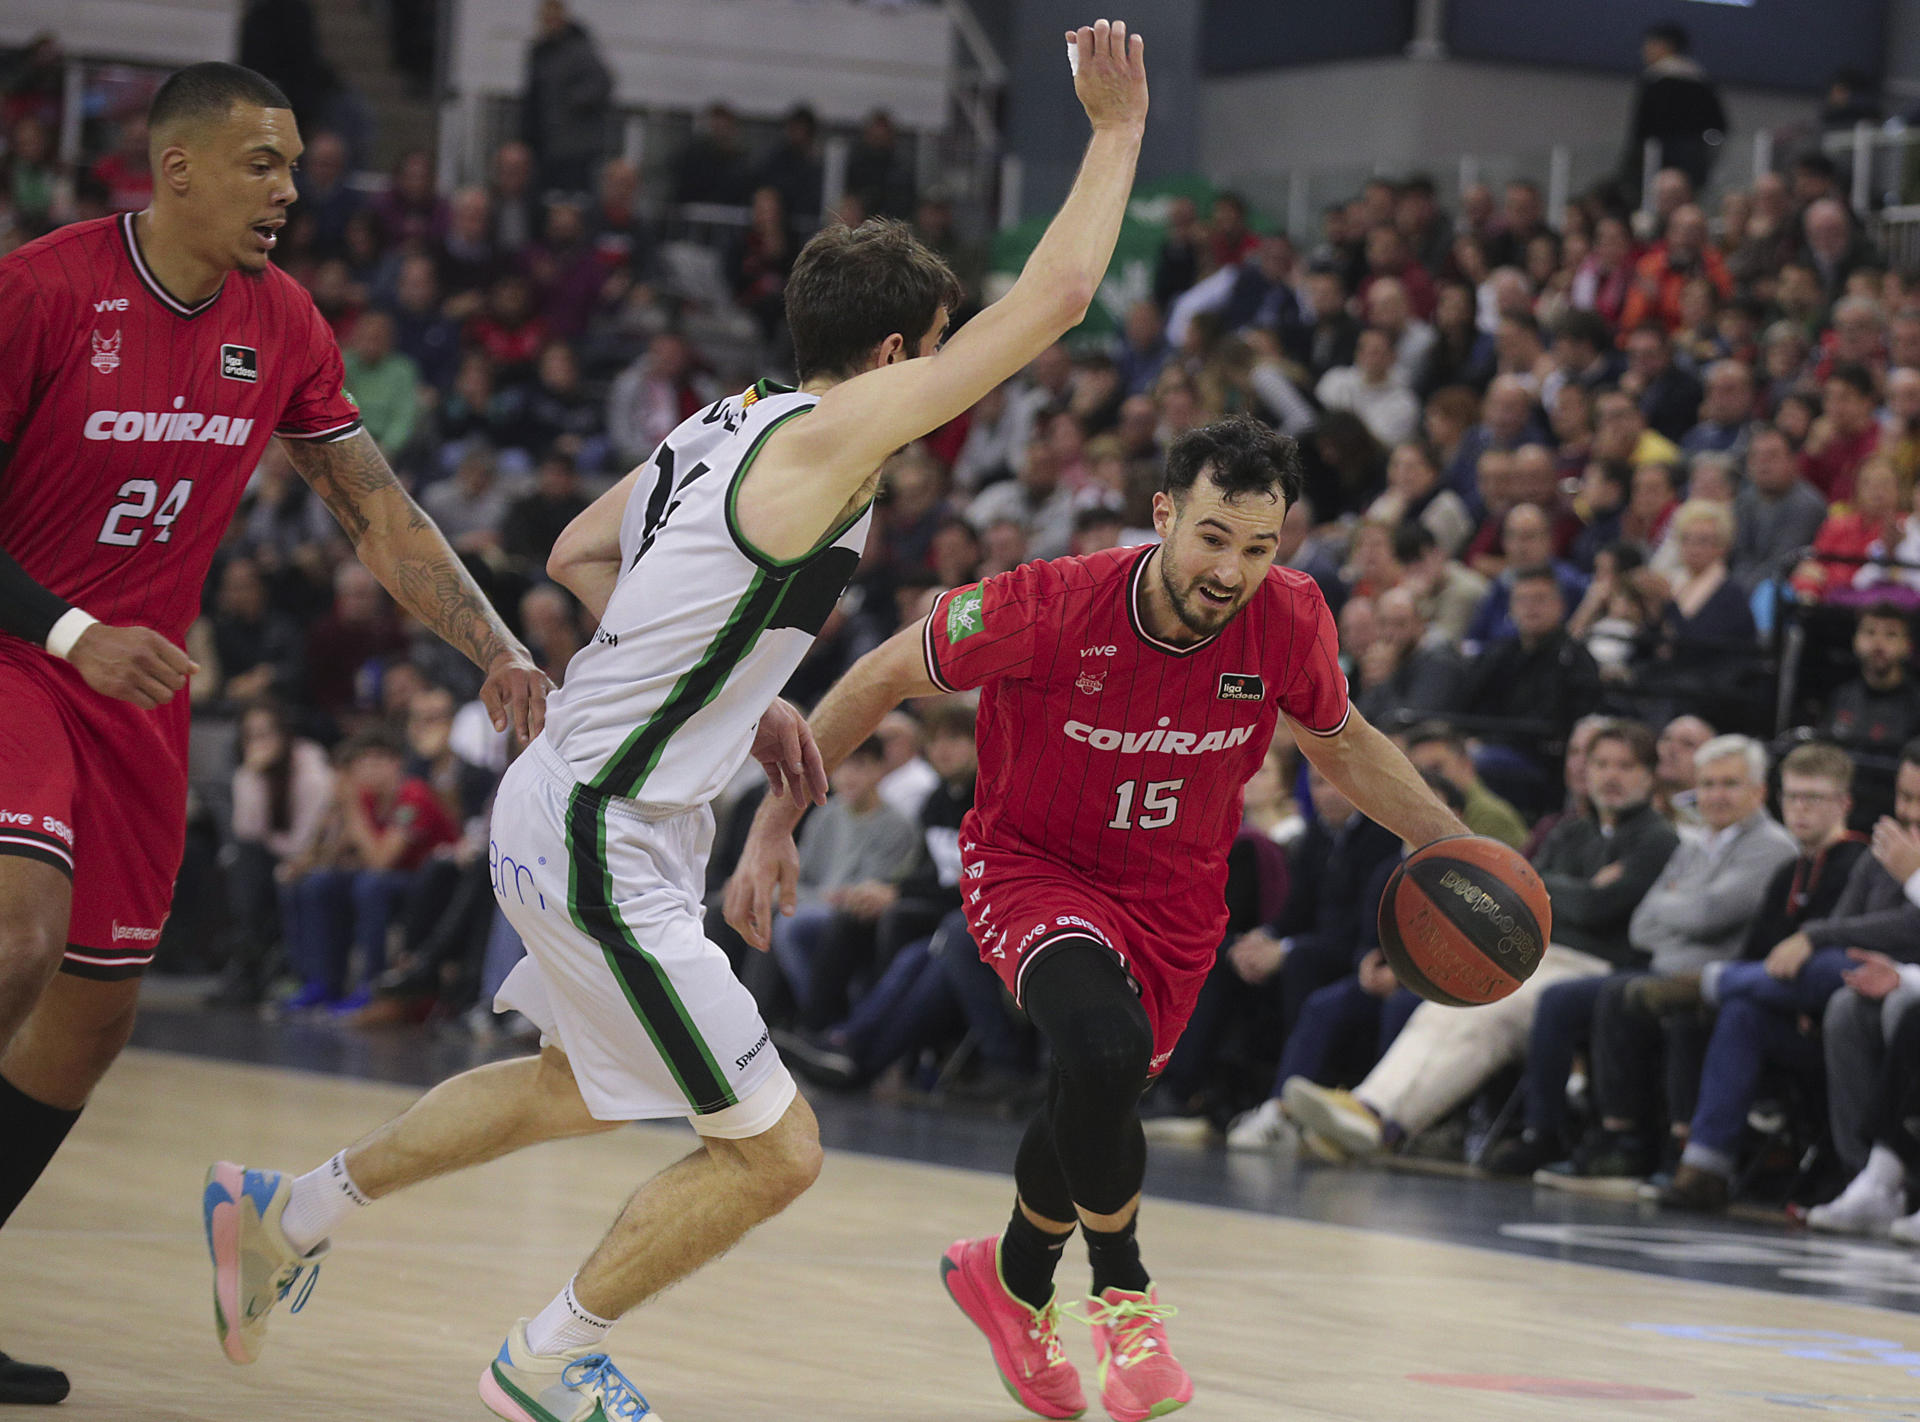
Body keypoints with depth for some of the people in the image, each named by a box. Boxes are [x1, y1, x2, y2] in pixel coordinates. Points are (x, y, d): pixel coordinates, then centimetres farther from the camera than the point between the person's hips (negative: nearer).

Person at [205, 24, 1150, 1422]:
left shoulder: (729, 425, 7)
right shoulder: (827, 438, -20)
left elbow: (578, 554, 20)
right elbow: (1056, 298, -20)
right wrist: (1118, 130, -10)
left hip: (578, 814, 10)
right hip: (603, 845, -10)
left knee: (578, 1086, 31)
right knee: (774, 1151, -3)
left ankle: (290, 1211, 41)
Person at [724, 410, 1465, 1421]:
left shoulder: (1289, 622, -19)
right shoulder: (1048, 608, -29)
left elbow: (1340, 743, 4)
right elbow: (881, 679, -15)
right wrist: (775, 824, -16)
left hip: (1174, 896, 4)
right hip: (1032, 867, -4)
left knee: (1093, 1109, 18)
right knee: (1105, 1049, -32)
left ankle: (1015, 1281, 51)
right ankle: (1124, 1294, -9)